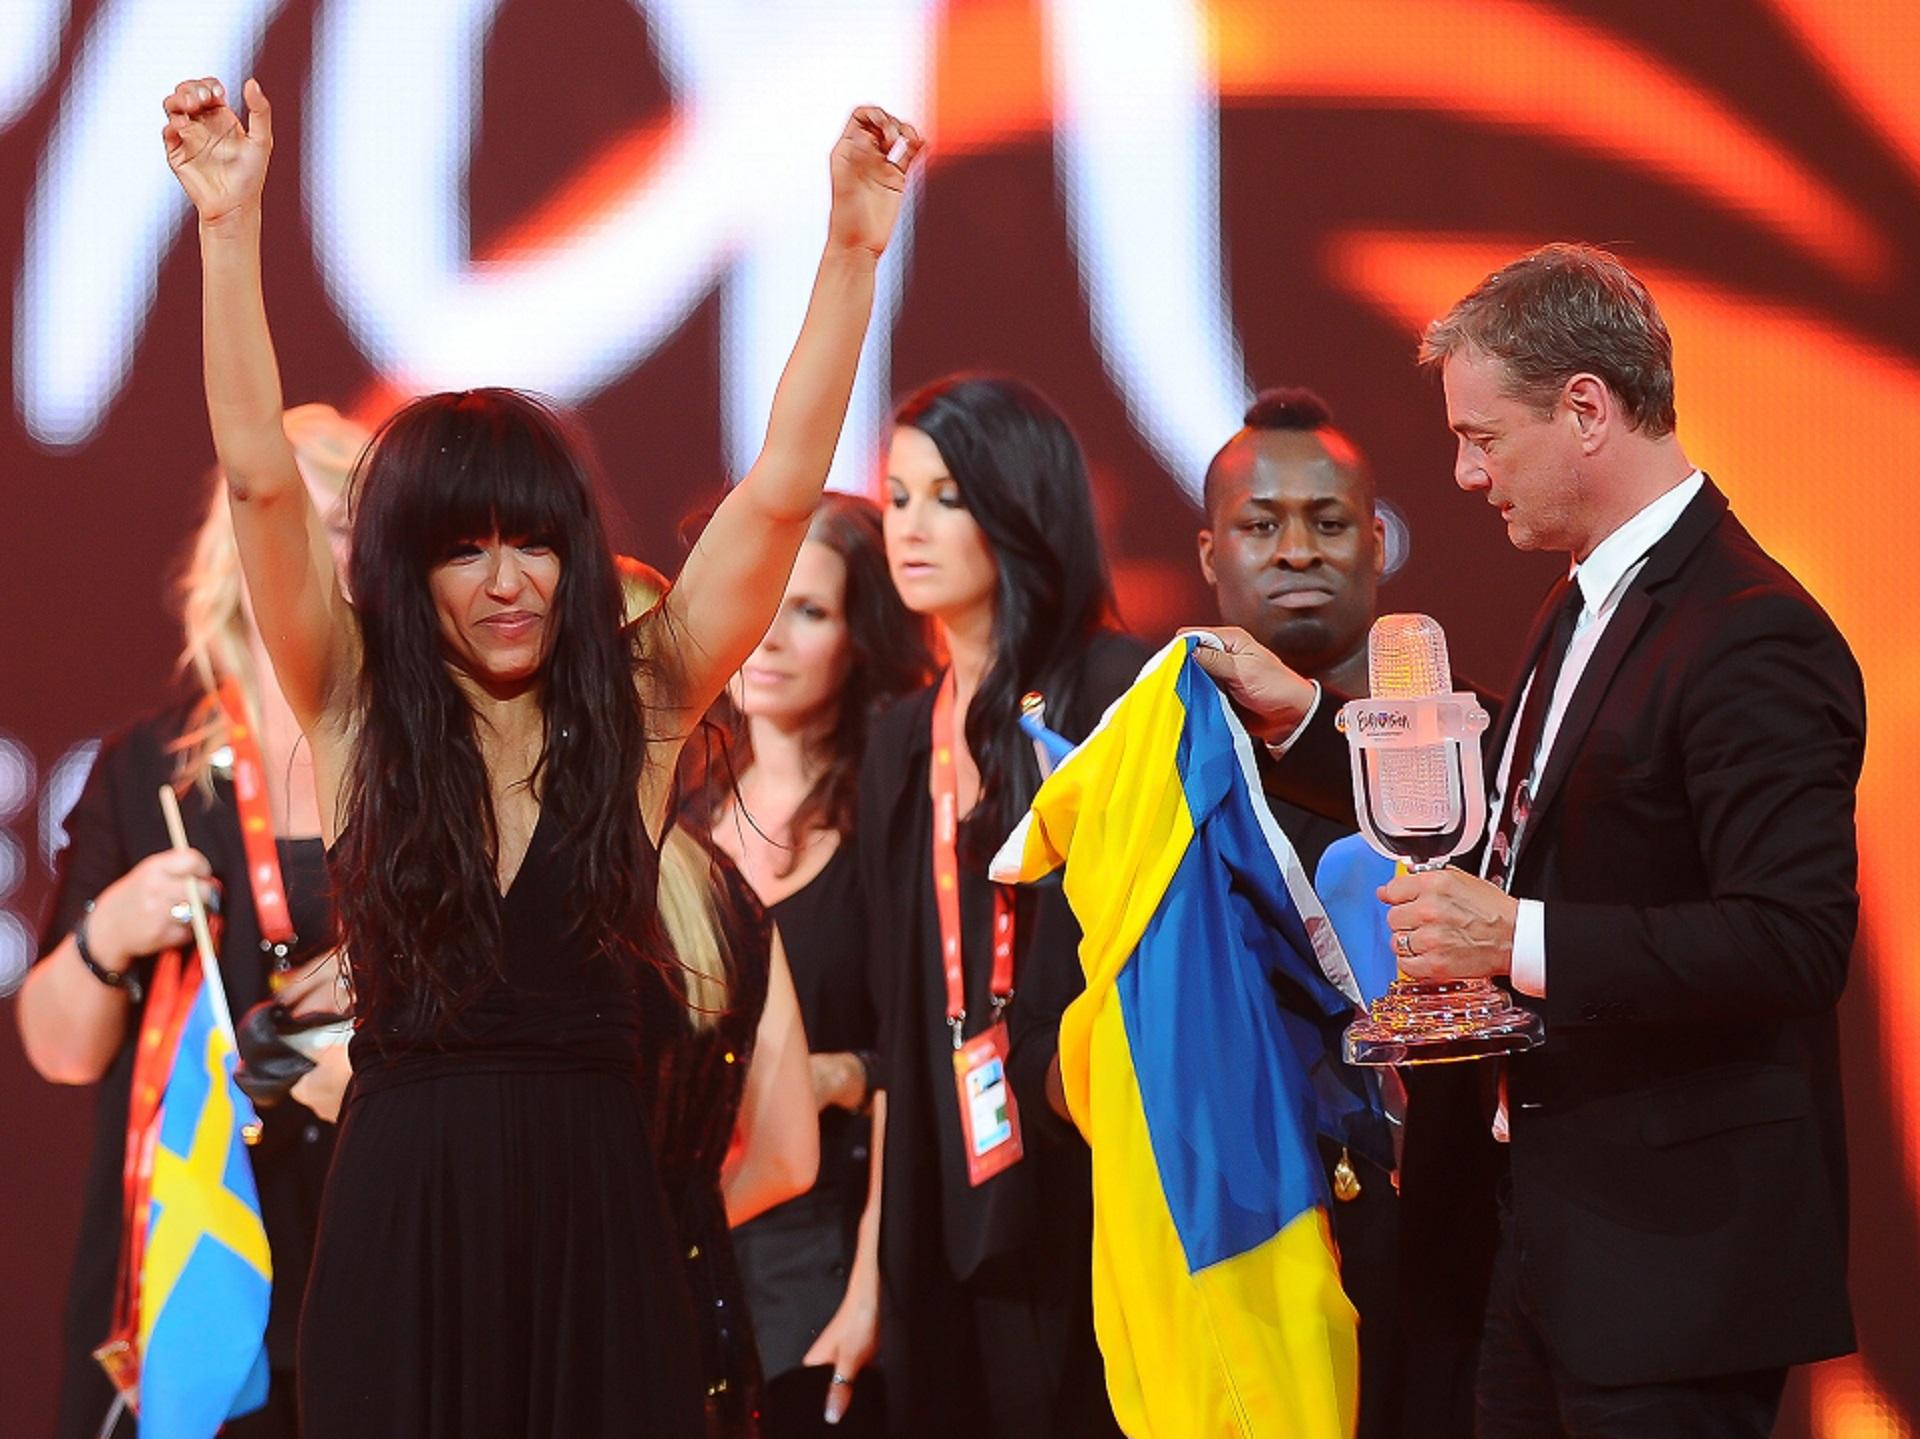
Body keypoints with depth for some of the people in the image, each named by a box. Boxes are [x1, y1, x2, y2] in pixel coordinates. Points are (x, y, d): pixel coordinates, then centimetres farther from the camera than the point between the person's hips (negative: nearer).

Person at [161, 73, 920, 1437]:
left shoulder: (637, 710, 5)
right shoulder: (358, 715, 4)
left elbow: (781, 494, -2)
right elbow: (260, 479, -6)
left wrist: (853, 251, -9)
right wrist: (231, 226, -14)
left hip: (597, 1209, 1)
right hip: (402, 1211, 0)